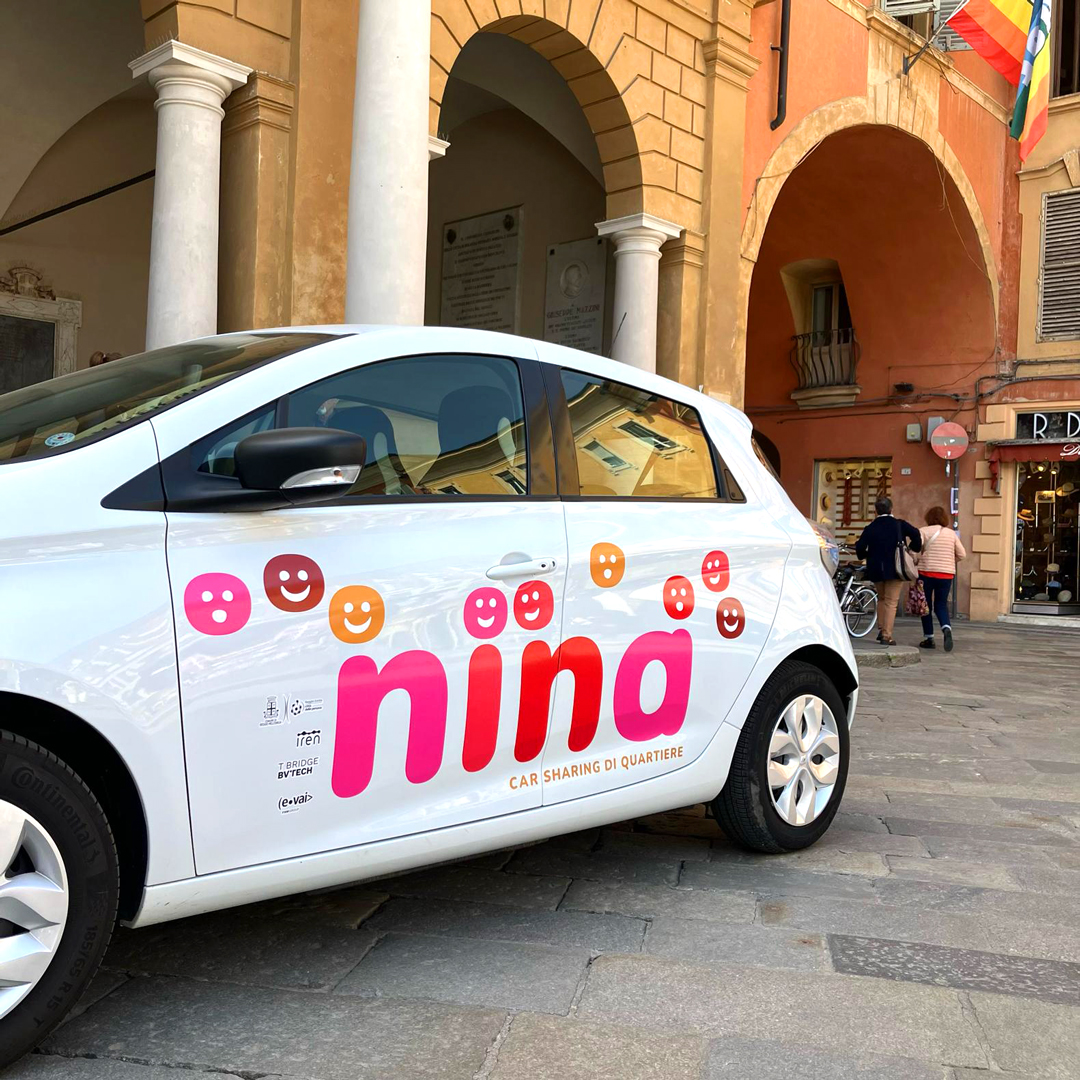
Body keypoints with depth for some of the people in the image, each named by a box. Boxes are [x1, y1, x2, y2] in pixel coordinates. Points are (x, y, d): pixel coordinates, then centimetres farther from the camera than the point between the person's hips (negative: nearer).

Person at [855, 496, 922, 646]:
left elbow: (860, 547, -6)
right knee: (891, 602, 0)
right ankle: (887, 636, -5)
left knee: (882, 598, 22)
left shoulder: (870, 528, 1)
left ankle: (882, 630, 15)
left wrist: (866, 555, 14)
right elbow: (915, 534, -16)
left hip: (876, 570, 2)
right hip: (895, 569, -2)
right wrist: (914, 547, 2)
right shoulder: (899, 524, -2)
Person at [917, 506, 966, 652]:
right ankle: (946, 628, -17)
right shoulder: (951, 534, 7)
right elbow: (962, 554, 7)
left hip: (927, 572, -3)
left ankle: (928, 638, 11)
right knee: (941, 605, 11)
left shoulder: (923, 532, -4)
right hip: (946, 574, 3)